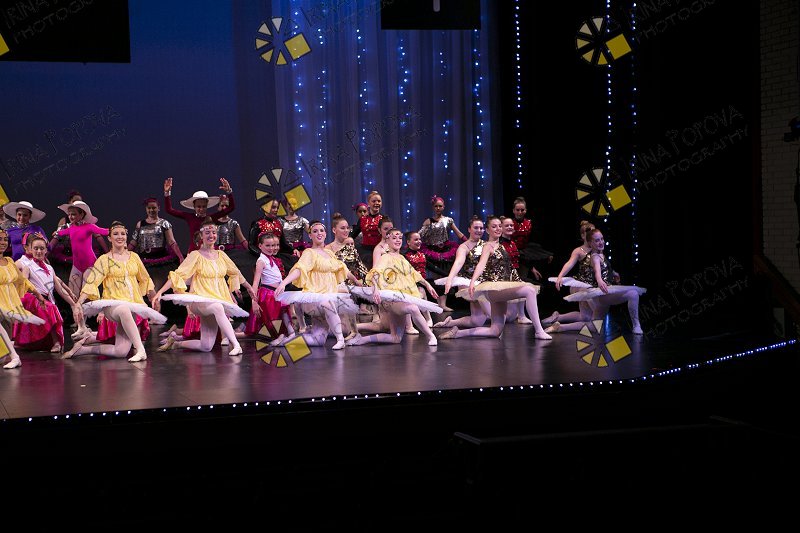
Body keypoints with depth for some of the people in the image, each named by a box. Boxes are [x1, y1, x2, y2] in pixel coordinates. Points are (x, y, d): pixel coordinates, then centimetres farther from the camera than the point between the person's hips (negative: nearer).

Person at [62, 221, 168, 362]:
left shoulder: (134, 256, 14)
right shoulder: (105, 259, 4)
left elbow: (145, 280, 26)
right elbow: (91, 282, -7)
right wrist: (78, 303, -20)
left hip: (133, 305, 4)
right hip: (112, 303, -4)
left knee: (121, 352, -15)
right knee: (124, 310, -44)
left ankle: (84, 348, 3)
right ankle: (140, 349, -41)